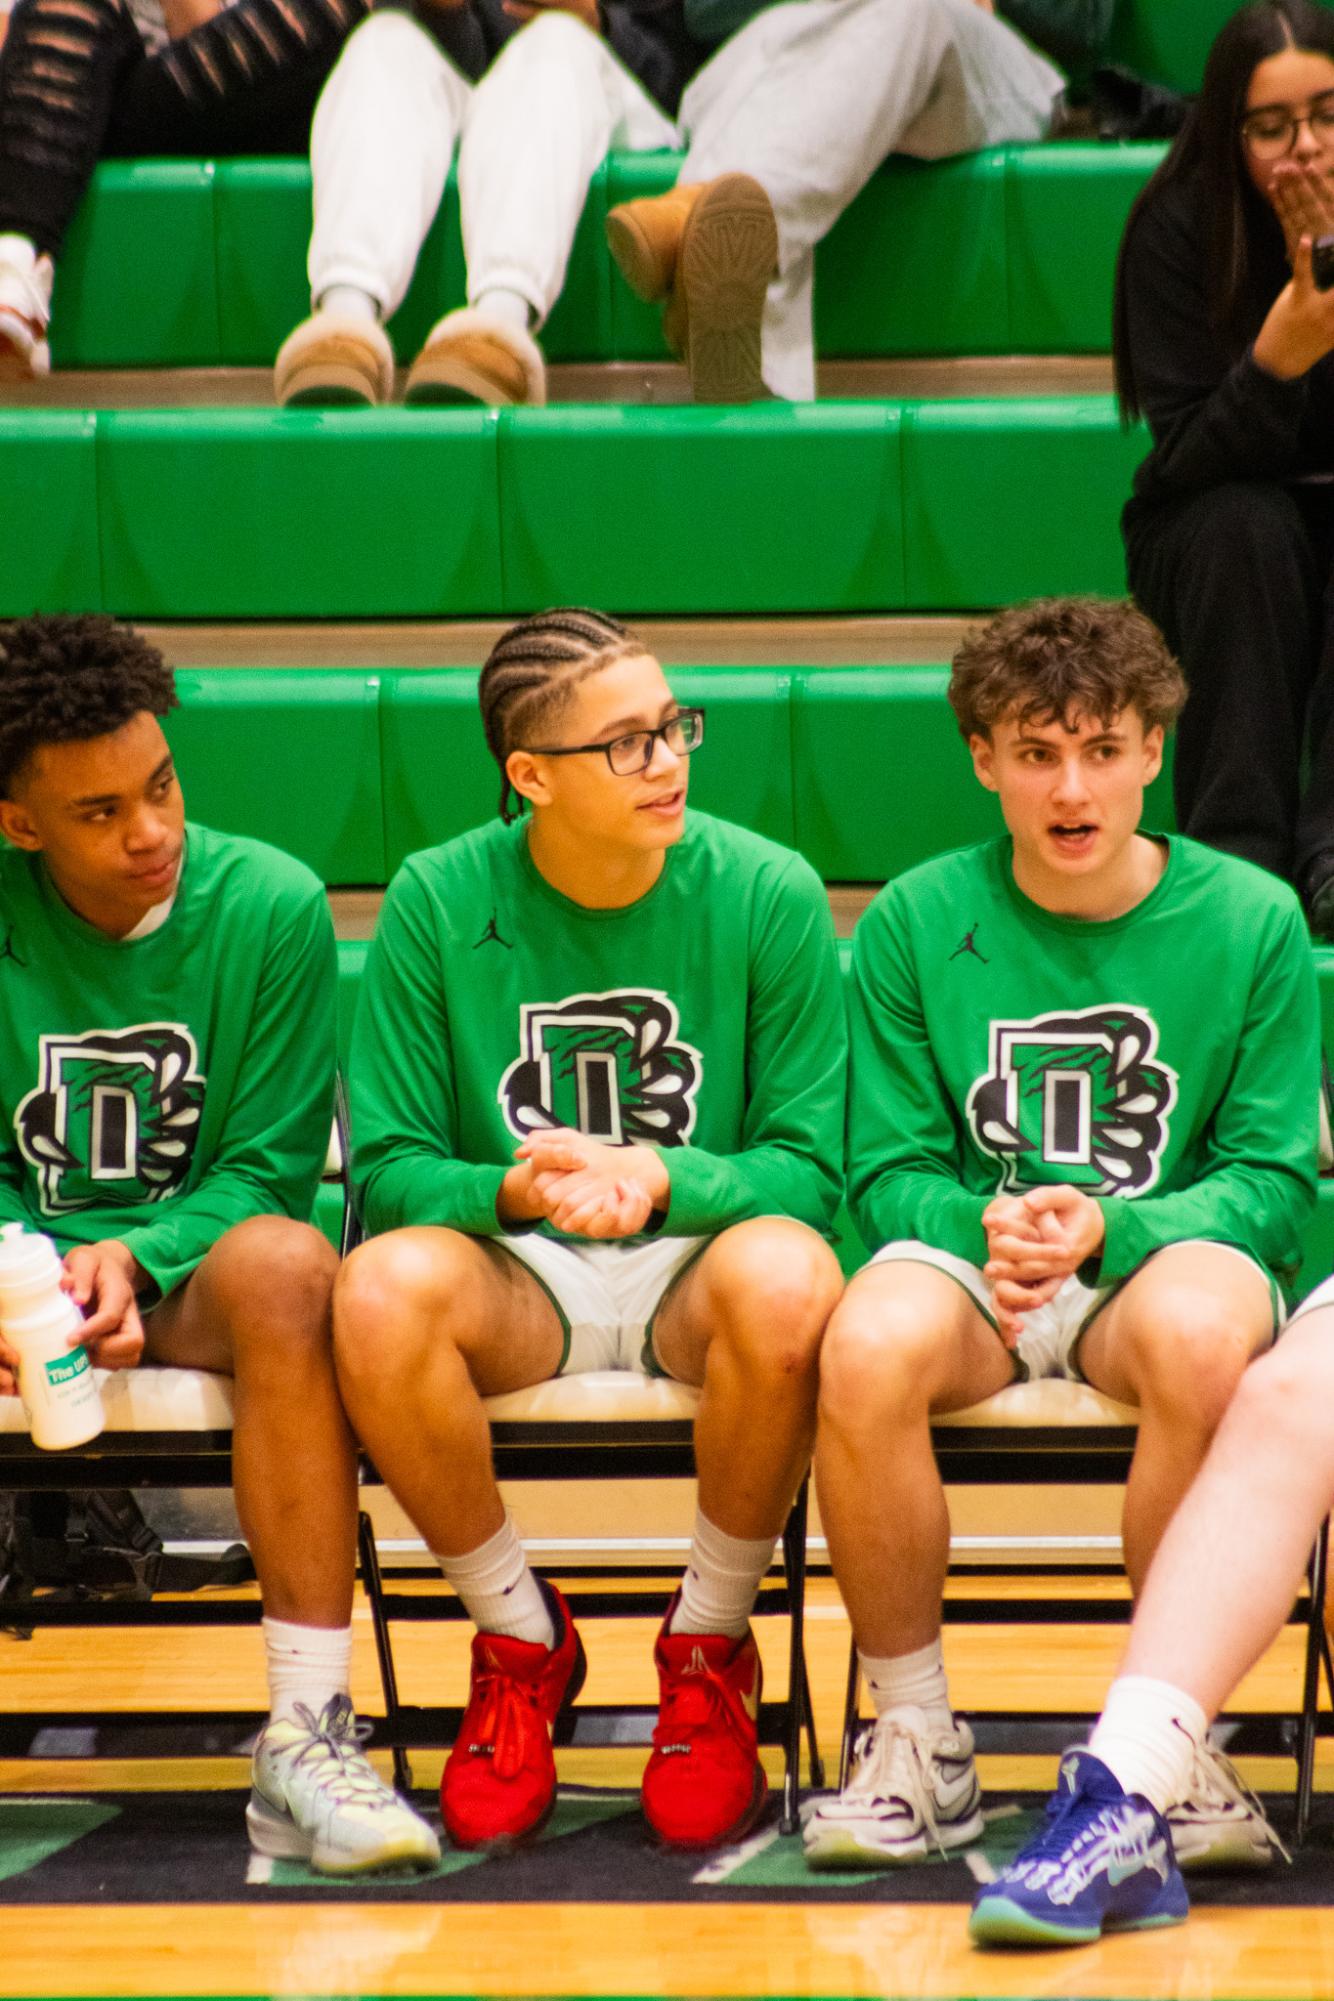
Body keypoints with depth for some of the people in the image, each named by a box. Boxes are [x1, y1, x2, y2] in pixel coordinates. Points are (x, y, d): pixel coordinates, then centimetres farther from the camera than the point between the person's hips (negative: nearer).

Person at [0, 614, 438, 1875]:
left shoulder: (269, 907, -3)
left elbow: (269, 1168, -3)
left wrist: (136, 1258, -21)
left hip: (196, 1271, -1)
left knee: (286, 1266, -36)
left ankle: (306, 1736, -37)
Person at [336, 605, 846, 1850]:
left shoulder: (767, 894, -4)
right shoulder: (437, 902, -3)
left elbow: (807, 1166, -4)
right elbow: (388, 1170, -4)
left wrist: (662, 1178, -24)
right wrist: (516, 1189, -25)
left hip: (697, 1268, -1)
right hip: (515, 1280, 1)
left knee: (786, 1279, -37)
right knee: (381, 1291, -34)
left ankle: (710, 1644, -10)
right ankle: (521, 1640, -7)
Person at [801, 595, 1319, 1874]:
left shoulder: (1250, 921, 2)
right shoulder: (914, 924, 5)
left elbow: (1270, 1180, 0)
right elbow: (889, 1174, 5)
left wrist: (1106, 1228, -19)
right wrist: (984, 1231, -19)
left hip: (1164, 1255, -1)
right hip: (970, 1257, 1)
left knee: (1203, 1326, -39)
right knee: (868, 1346, -35)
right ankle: (914, 1739, -15)